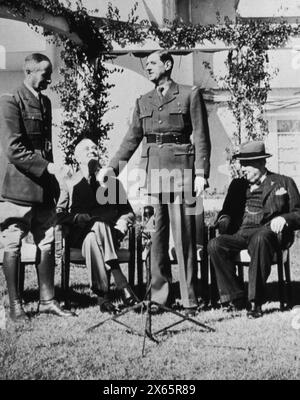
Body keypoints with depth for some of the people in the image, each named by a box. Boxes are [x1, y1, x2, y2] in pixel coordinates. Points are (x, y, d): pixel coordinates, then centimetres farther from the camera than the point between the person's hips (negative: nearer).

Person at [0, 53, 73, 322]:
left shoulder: (45, 102, 15)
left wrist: (51, 177, 13)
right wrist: (48, 167, -20)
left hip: (43, 187, 7)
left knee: (47, 244, 9)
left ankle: (47, 300, 19)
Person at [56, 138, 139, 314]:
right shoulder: (69, 183, 18)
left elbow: (128, 212, 19)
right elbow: (59, 214, 7)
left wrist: (121, 226, -5)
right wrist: (87, 218, -11)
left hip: (108, 233, 1)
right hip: (80, 235, 0)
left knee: (92, 240, -37)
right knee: (95, 232, -38)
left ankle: (103, 296, -43)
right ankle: (122, 283, -40)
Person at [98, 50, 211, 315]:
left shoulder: (190, 95, 4)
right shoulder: (143, 102, 16)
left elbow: (201, 137, -1)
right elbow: (132, 138, 16)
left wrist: (201, 173, -9)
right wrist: (112, 167, 7)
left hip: (180, 168, -4)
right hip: (151, 170, 4)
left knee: (184, 235, -3)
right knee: (155, 235, 5)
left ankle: (189, 299, 5)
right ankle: (160, 296, 14)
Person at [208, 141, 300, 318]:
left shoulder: (284, 183, 15)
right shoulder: (238, 185, 26)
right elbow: (227, 212, 25)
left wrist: (284, 219, -12)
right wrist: (223, 221, 1)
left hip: (268, 232, -4)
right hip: (240, 234, 4)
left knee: (260, 239, -40)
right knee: (215, 245, -27)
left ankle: (256, 301, -33)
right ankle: (235, 298, -18)